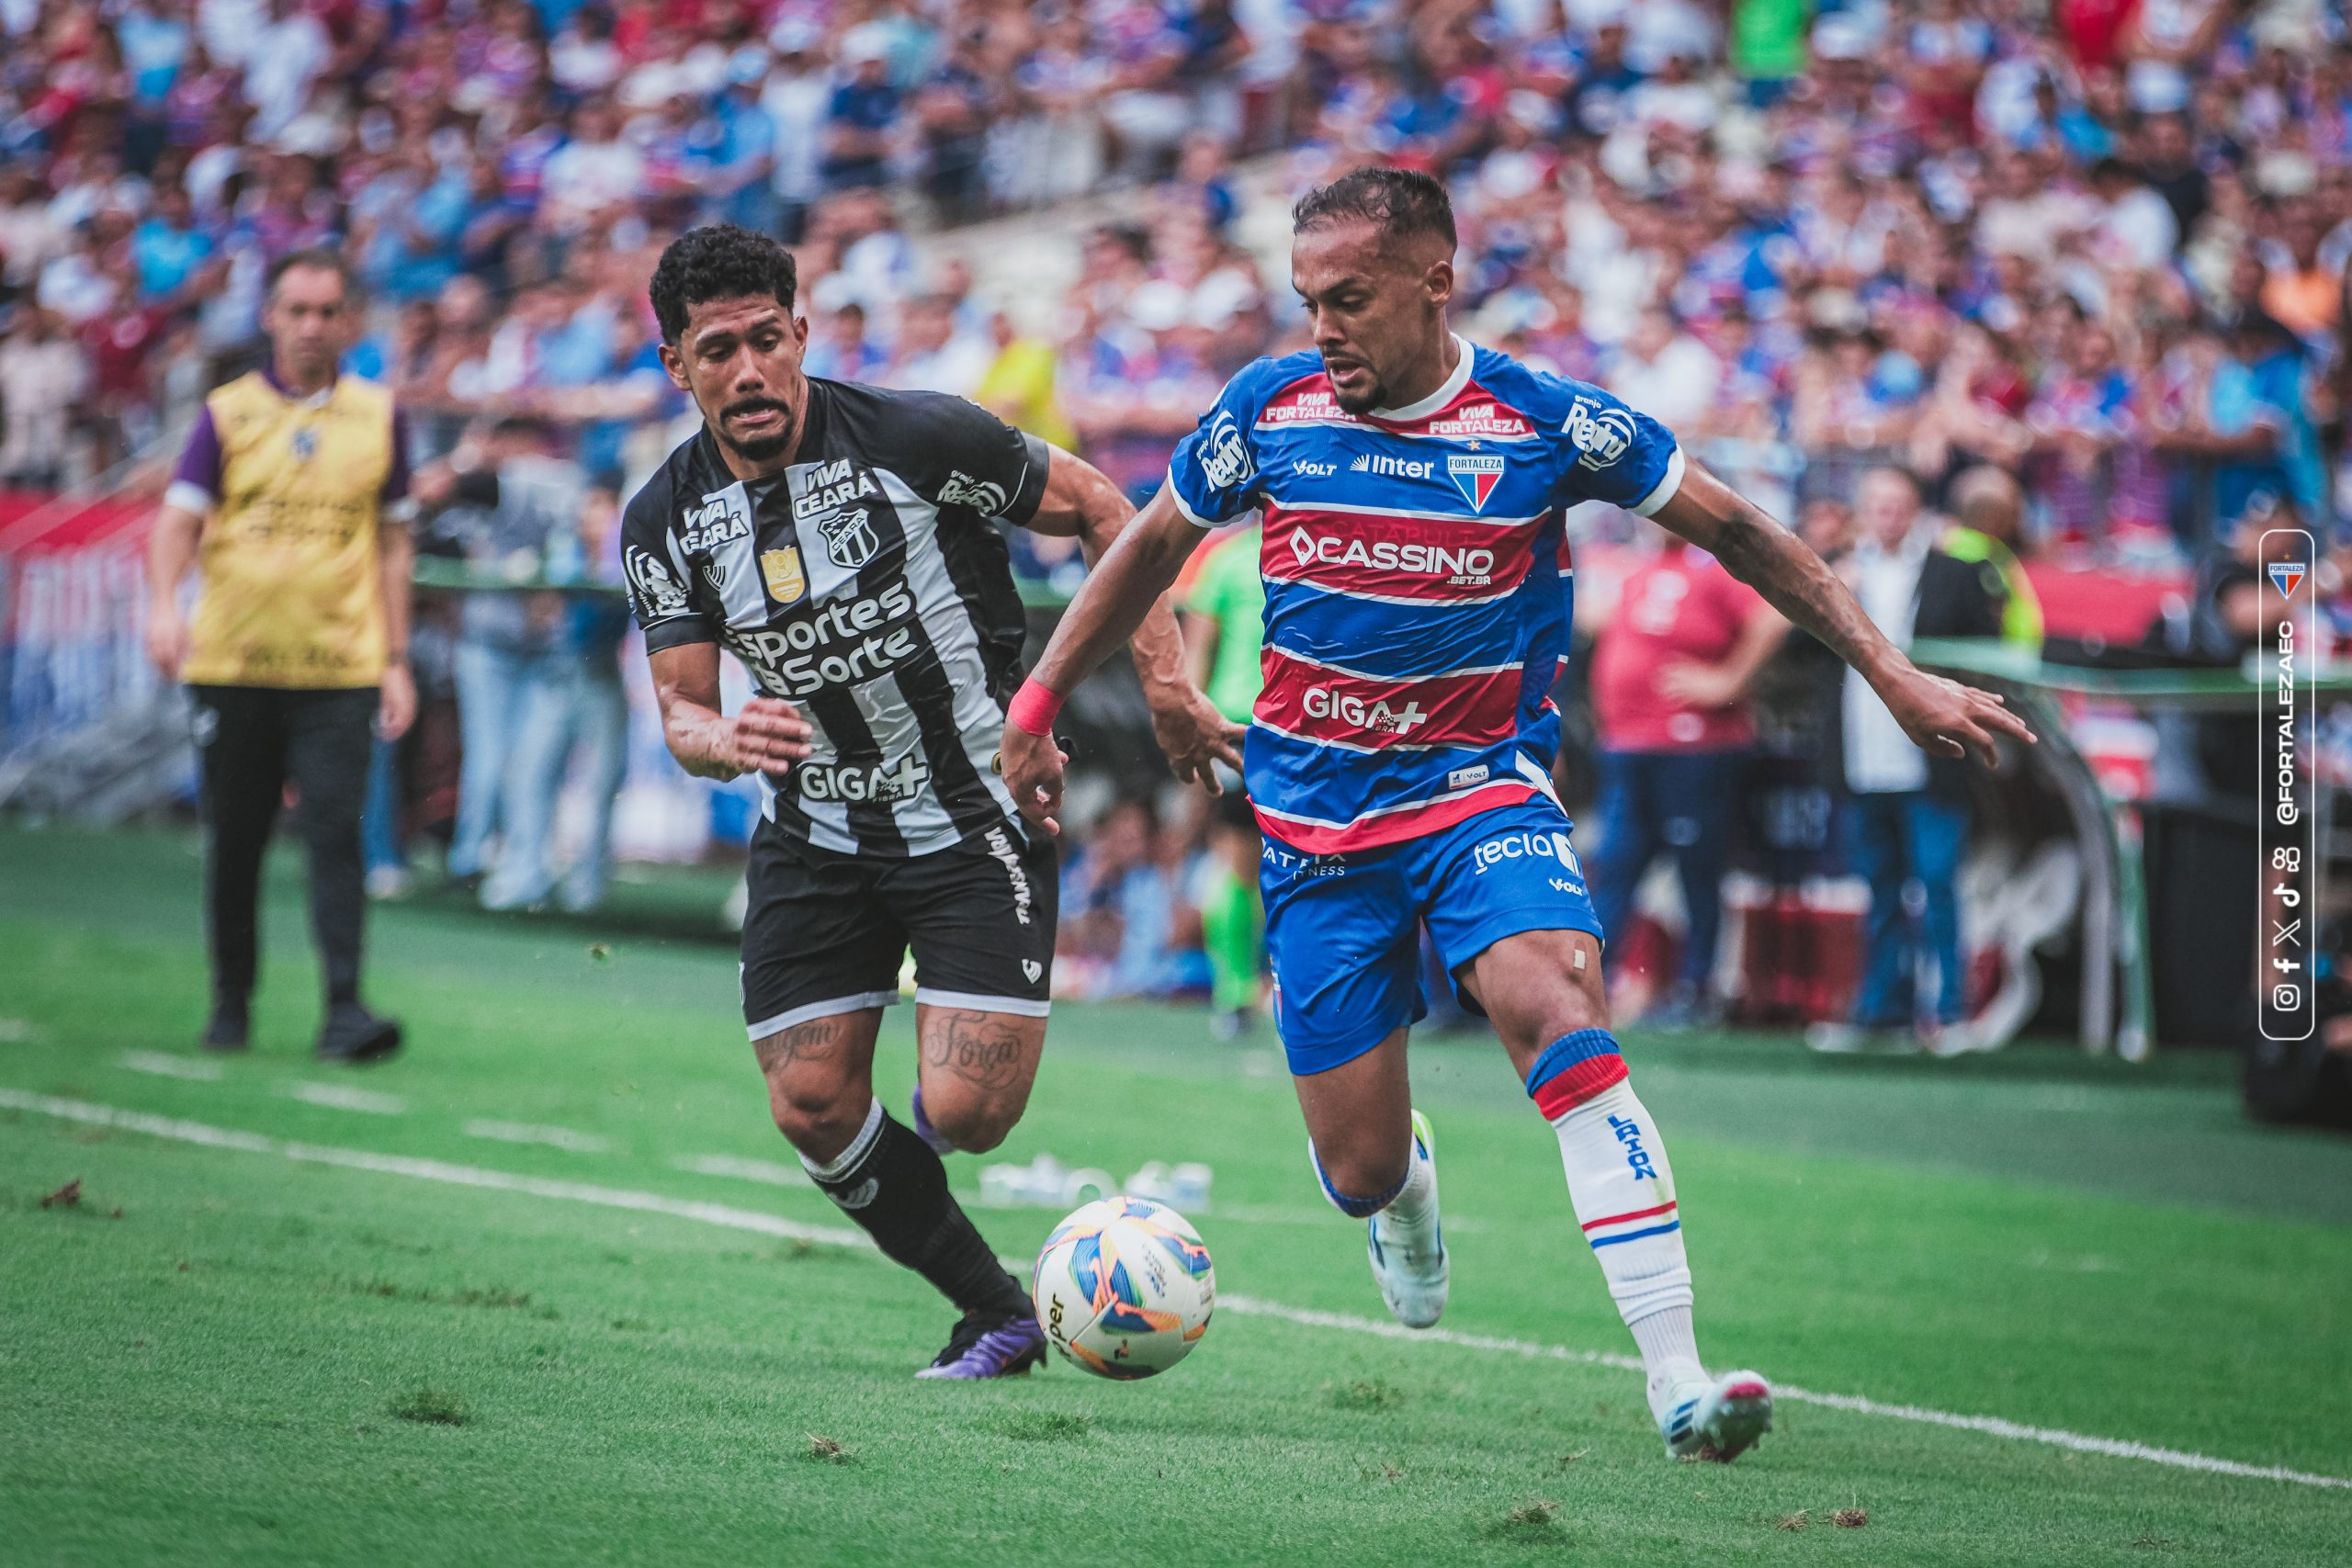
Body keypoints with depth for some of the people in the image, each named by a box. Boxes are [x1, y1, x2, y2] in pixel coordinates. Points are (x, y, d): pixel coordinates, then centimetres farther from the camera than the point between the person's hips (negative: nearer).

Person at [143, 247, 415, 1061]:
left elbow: (393, 542, 14)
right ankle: (231, 1001, 20)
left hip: (339, 669, 0)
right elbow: (178, 519, -3)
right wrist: (164, 605, -22)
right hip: (232, 661, 0)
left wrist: (396, 660, 10)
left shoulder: (378, 416, 9)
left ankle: (344, 1007, -12)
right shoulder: (228, 413, 4)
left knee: (336, 835, -11)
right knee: (234, 842, 6)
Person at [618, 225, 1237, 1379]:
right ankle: (996, 1317, 15)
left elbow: (1098, 510, -5)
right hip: (812, 839, 4)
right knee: (813, 1112, -3)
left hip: (976, 822, -4)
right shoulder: (663, 522, -4)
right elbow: (680, 709, -1)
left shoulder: (915, 437, -16)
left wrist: (1164, 682, -7)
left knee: (965, 1114, -14)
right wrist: (720, 739, -25)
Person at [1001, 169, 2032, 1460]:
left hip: (1485, 787, -2)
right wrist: (1039, 700, 16)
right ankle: (1407, 1197, 44)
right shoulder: (1270, 409, -4)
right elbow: (1154, 544, 14)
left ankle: (1676, 1376, -36)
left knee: (1555, 1007, -32)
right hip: (1315, 815, 2)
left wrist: (1892, 674, -2)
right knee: (1361, 1171, 1)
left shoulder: (1545, 423, -10)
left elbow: (1731, 528, 1)